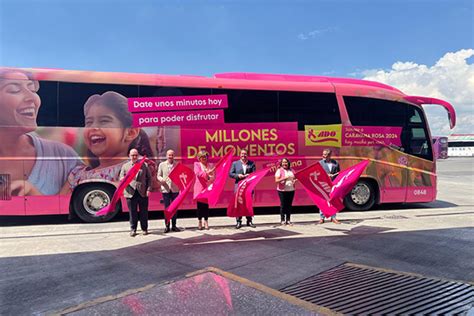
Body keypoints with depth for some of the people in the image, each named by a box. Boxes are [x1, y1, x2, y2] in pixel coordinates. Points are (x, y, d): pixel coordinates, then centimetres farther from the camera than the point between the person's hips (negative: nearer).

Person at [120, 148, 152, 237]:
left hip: (143, 193, 0)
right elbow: (121, 178, 9)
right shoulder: (125, 166, 11)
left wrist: (148, 189, -2)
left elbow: (149, 178, 8)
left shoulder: (144, 165, 9)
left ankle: (144, 229, 18)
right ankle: (133, 229, 15)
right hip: (131, 193, 0)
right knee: (132, 212, 4)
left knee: (144, 212, 6)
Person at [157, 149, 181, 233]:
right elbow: (158, 175, 8)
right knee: (167, 208, 4)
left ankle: (174, 225, 18)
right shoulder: (162, 165, 6)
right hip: (165, 189, 0)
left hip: (175, 189, 1)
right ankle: (167, 226, 13)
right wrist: (161, 179, -12)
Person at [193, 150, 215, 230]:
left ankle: (206, 221, 9)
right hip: (200, 188, -1)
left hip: (208, 188, 1)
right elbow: (198, 173, -10)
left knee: (206, 205, 2)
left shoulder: (211, 165, 13)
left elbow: (214, 175, 6)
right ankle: (199, 221, 10)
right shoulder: (196, 164, 7)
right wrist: (207, 173, -23)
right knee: (200, 205, 1)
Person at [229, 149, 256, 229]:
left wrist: (249, 175, -15)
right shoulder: (235, 163, 8)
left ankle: (249, 221, 15)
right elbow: (230, 174, 3)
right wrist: (238, 175, -13)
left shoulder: (251, 163, 8)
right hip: (238, 186, -1)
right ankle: (239, 221, 7)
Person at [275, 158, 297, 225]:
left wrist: (295, 180, 1)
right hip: (282, 190, -4)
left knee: (289, 205, 7)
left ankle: (288, 220, 14)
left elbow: (294, 178, 24)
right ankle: (282, 220, 6)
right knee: (283, 205, -2)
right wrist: (284, 178, -22)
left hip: (291, 190, 4)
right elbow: (276, 180, -10)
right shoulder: (279, 170, -2)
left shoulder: (291, 170, 13)